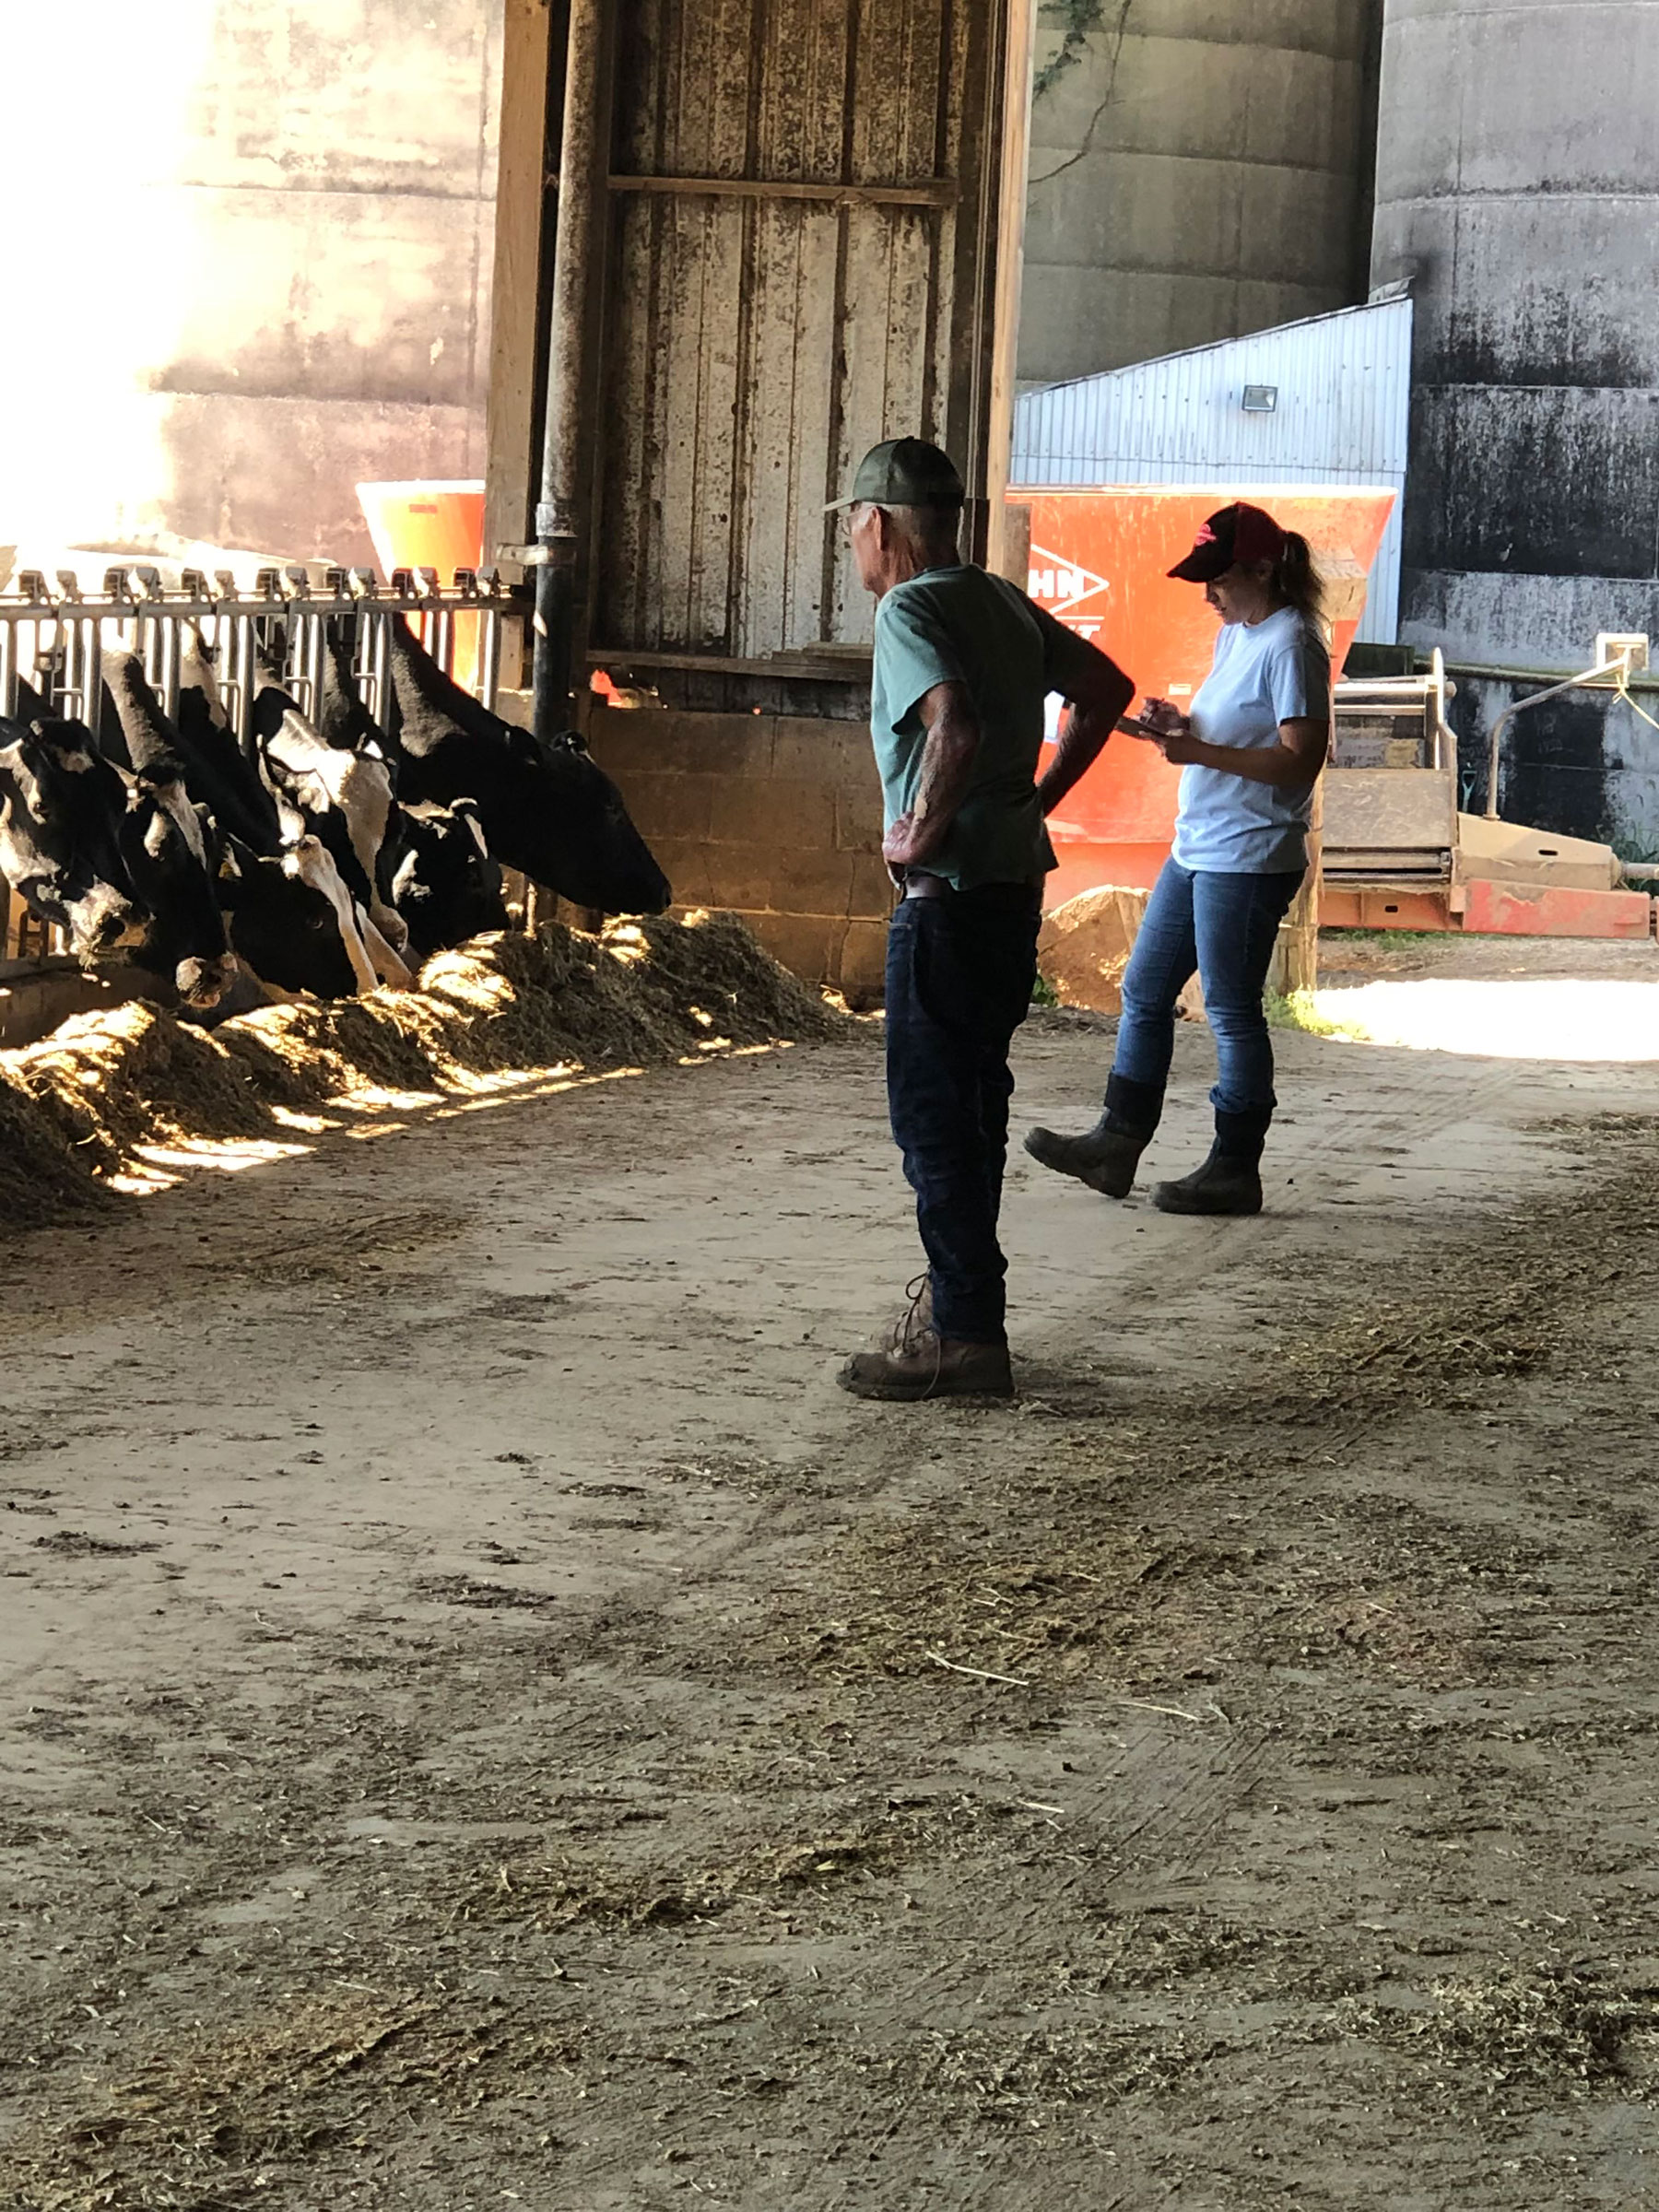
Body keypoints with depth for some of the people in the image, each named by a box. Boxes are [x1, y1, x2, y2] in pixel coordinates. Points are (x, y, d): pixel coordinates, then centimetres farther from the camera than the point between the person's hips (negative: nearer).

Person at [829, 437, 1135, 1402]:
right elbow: (1107, 688, 21)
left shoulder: (910, 610, -13)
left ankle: (966, 1332, -5)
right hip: (1017, 878, 9)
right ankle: (959, 1293, 28)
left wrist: (921, 832, -16)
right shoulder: (1004, 601, 13)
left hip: (949, 891, -9)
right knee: (974, 1093, 18)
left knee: (935, 1111, -5)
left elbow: (956, 730, -29)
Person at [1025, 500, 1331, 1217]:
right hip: (1197, 849, 10)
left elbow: (1301, 760, -22)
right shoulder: (1235, 636, 14)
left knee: (1231, 1009, -2)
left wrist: (1199, 751, -25)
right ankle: (1117, 1145, 20)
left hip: (1249, 859, -10)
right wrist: (1179, 725, 3)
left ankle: (1234, 1170, 7)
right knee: (1145, 990, 12)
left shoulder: (1290, 646, -16)